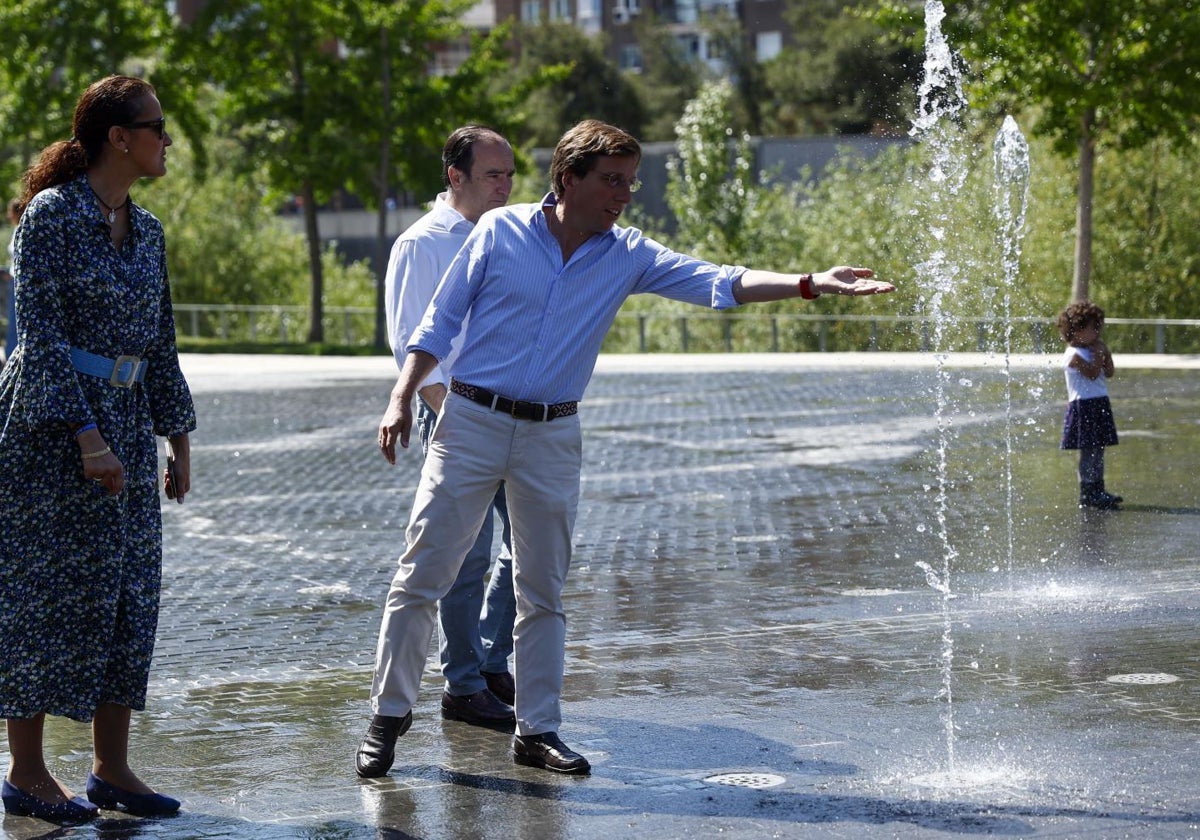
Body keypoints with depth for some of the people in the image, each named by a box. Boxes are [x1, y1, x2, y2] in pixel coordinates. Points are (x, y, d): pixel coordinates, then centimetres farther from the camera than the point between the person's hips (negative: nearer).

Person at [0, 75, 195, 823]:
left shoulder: (145, 230, 11)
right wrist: (87, 438, -21)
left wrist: (179, 434, 13)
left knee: (130, 594, 6)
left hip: (125, 421, 8)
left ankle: (112, 768, 13)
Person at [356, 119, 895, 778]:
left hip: (553, 435, 3)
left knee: (543, 593, 7)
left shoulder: (628, 256, 2)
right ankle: (388, 716, 9)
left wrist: (812, 285, -18)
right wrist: (402, 398, -6)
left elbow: (719, 283, -6)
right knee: (421, 576, -3)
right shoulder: (500, 231, -5)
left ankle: (537, 730, 16)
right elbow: (440, 321, 1)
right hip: (473, 421, -3)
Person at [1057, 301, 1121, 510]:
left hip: (1098, 406, 9)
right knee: (1088, 452, -9)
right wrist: (1098, 354, -13)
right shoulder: (1074, 355, -12)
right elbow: (1092, 373, -22)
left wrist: (1105, 353, 3)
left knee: (1098, 451, 12)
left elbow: (1109, 373, 13)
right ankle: (1087, 494, -7)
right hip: (1083, 406, -9)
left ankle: (1098, 491, 18)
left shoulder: (1090, 351, 16)